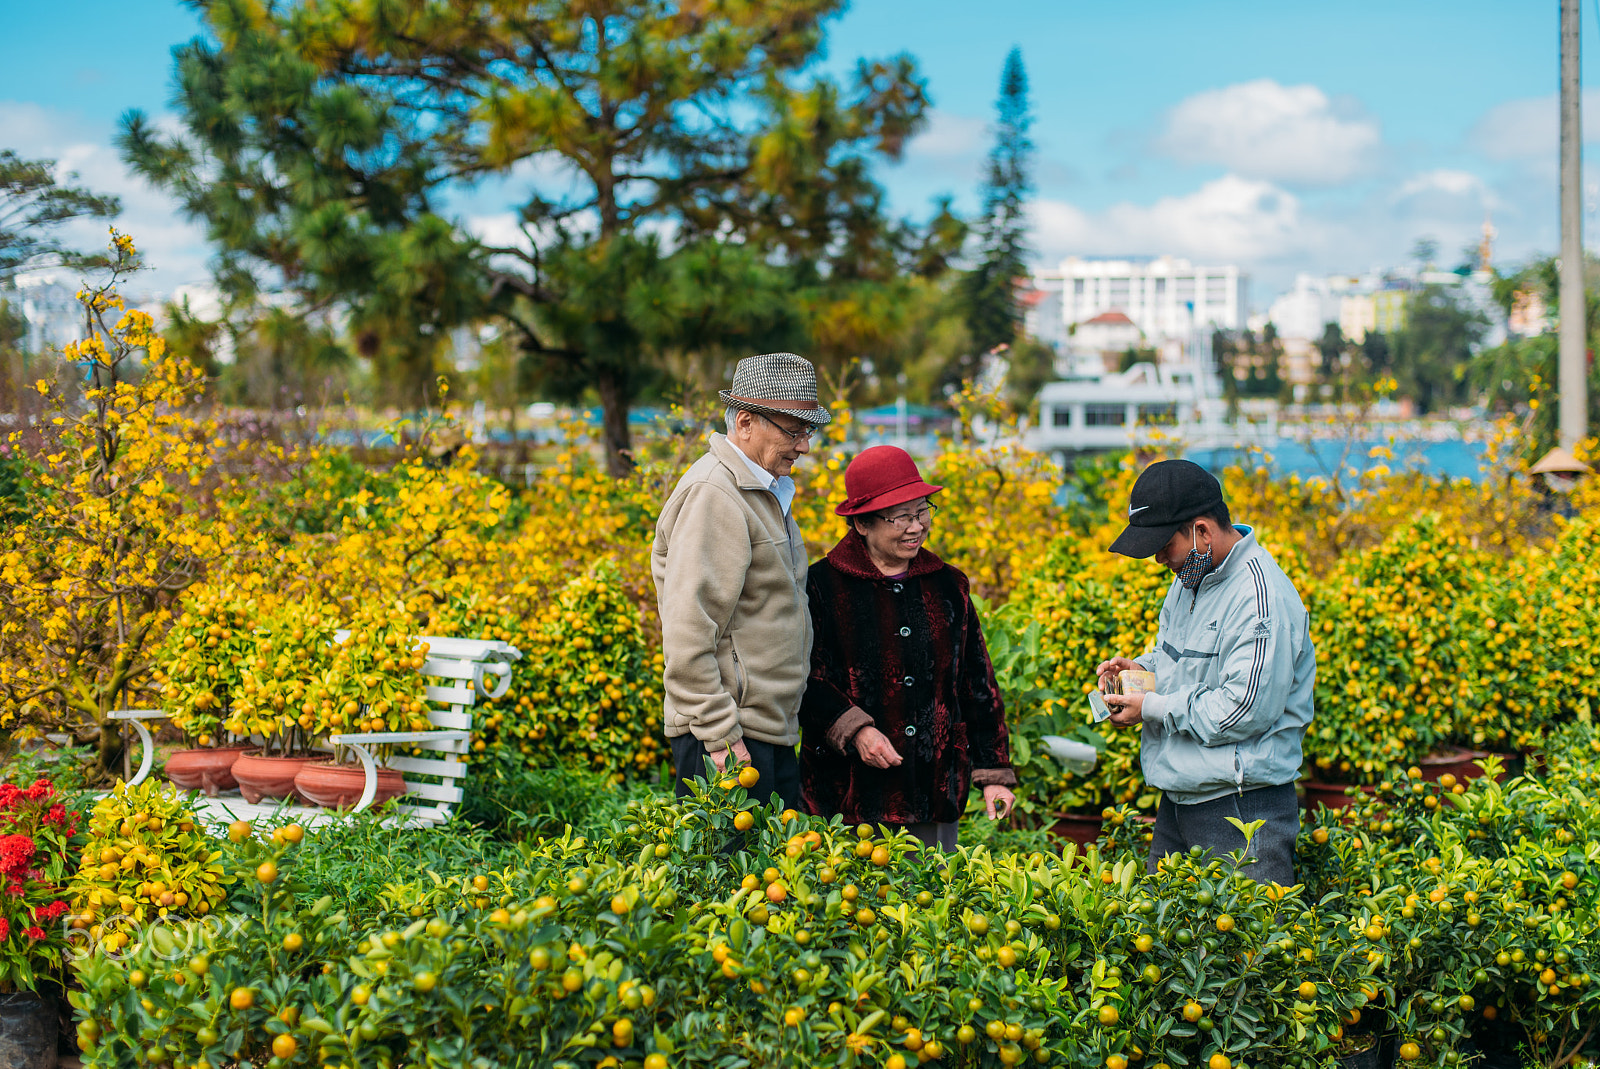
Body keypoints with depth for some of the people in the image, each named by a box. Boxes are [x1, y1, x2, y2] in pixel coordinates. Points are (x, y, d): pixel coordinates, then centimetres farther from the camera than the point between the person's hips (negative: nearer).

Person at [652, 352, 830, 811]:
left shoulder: (764, 492, 18)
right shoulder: (713, 496, -15)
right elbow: (688, 634, -21)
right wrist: (718, 735, -22)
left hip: (773, 733, 10)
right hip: (730, 737, -10)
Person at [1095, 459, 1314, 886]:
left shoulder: (1261, 599, -21)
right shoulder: (1191, 578, 10)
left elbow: (1246, 711, -25)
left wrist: (1151, 709, -16)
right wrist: (1142, 669, 6)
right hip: (1177, 801, 9)